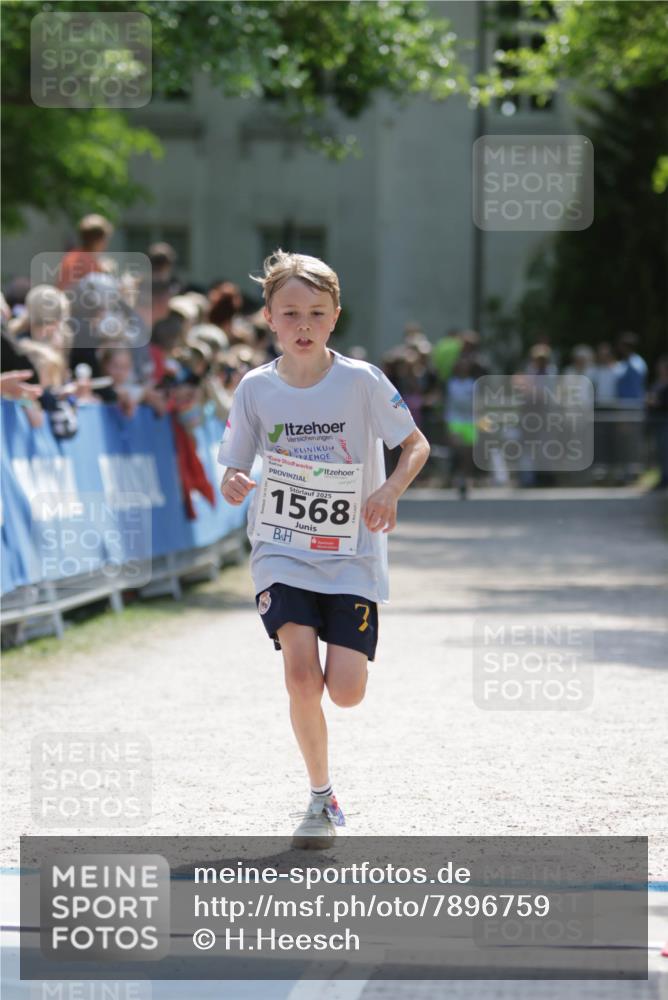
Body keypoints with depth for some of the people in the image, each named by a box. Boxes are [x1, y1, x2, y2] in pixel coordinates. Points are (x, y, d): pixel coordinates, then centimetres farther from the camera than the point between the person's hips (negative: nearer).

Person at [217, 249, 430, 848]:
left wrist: (391, 489, -18)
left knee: (346, 691, -11)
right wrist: (233, 485, -17)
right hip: (283, 553, 1)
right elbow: (235, 468, 7)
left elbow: (417, 445, 1)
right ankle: (322, 798, 1)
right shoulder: (256, 388, -1)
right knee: (301, 676, -19)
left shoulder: (361, 381, -6)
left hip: (352, 556, -1)